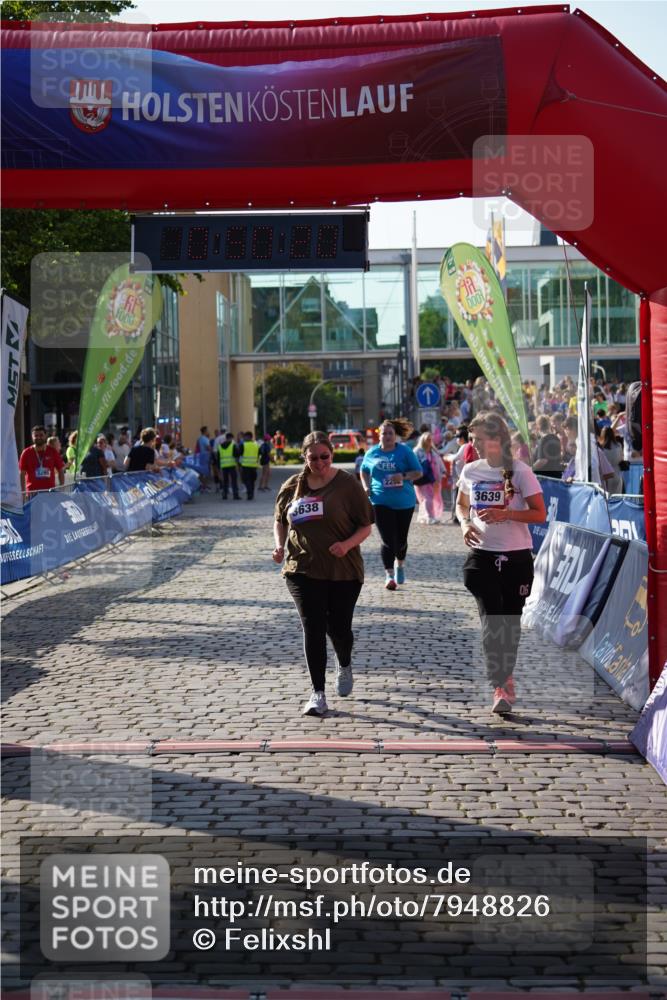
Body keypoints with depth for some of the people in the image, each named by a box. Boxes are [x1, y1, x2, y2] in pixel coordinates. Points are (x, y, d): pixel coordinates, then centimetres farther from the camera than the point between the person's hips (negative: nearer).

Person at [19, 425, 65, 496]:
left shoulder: (53, 452, 5)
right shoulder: (26, 453, 2)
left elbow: (61, 471, 10)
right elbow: (22, 474, 3)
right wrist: (23, 492, -3)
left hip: (50, 492, 1)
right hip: (33, 492, -1)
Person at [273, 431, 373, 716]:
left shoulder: (347, 484, -5)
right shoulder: (292, 487, 4)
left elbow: (365, 526, -3)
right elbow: (280, 521, 18)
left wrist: (347, 545, -21)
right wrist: (279, 545, -1)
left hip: (343, 571, -2)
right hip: (302, 571, 2)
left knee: (338, 628, 6)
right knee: (312, 629, -4)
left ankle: (344, 666, 41)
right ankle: (318, 693, 3)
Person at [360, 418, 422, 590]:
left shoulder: (405, 451, -3)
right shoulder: (372, 453, 5)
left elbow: (418, 472, -3)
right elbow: (364, 471, 21)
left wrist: (404, 476, -21)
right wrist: (366, 486, 4)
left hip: (404, 501, 0)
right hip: (381, 501, 0)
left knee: (401, 539, 11)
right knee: (388, 540, -9)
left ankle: (400, 564, 40)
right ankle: (389, 575, -3)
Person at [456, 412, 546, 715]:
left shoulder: (520, 471, -7)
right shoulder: (470, 471, 4)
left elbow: (540, 514, -8)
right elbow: (461, 504, 21)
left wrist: (505, 514, -22)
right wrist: (465, 523, -1)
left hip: (517, 556, -1)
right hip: (481, 554, 2)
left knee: (511, 620, 9)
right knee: (491, 617, -15)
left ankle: (506, 678, 27)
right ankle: (502, 687, -17)